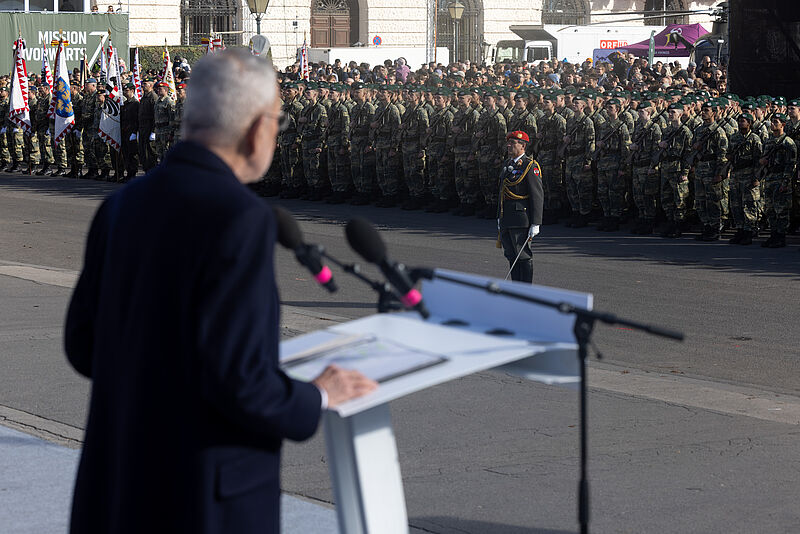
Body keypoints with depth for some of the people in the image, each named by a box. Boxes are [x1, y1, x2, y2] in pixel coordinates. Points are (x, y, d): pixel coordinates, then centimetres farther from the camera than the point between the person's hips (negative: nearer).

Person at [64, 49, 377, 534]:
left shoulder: (123, 205, 4)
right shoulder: (241, 218, -19)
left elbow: (84, 345, 11)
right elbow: (236, 376, -23)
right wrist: (314, 399, -5)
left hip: (118, 480, 7)